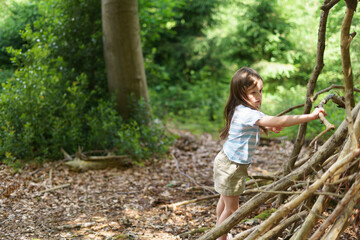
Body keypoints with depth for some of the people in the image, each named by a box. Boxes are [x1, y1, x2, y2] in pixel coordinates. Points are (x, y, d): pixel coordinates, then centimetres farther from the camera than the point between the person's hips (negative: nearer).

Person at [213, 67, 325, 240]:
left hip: (227, 162, 10)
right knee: (231, 208, 4)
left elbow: (253, 127, 23)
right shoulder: (248, 113, -29)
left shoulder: (241, 110, 2)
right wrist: (310, 116, -38)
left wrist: (268, 128, 3)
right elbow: (279, 122, -38)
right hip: (232, 166, -10)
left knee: (225, 200, 24)